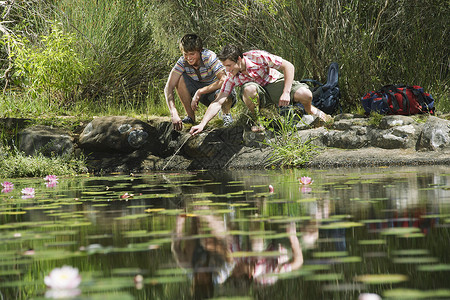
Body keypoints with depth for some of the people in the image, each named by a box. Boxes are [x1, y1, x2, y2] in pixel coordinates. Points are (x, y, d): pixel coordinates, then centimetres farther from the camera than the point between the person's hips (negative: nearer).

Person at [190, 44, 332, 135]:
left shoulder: (258, 57, -26)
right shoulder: (231, 77, -17)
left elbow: (289, 66, -22)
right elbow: (218, 102, -17)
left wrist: (286, 93, -30)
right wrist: (202, 124, -29)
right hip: (260, 95, 1)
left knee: (305, 95, -30)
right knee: (249, 89, -37)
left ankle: (311, 110, 10)